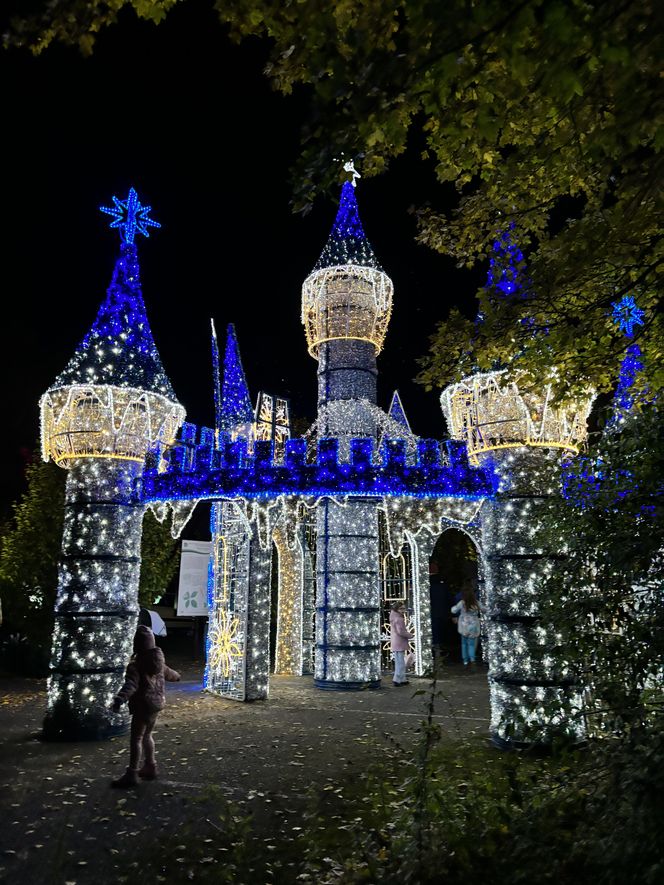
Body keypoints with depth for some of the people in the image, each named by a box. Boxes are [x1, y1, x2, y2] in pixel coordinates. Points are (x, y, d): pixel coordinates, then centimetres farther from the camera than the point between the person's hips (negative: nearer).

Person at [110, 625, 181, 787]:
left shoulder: (136, 665, -19)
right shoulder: (158, 661, 6)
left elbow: (131, 684, -37)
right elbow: (169, 673, 25)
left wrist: (120, 699, -52)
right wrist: (176, 676, 49)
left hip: (143, 706, -8)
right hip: (157, 704, 8)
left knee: (135, 739, -2)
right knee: (146, 735, 22)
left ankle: (131, 774, -2)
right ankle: (150, 767, 30)